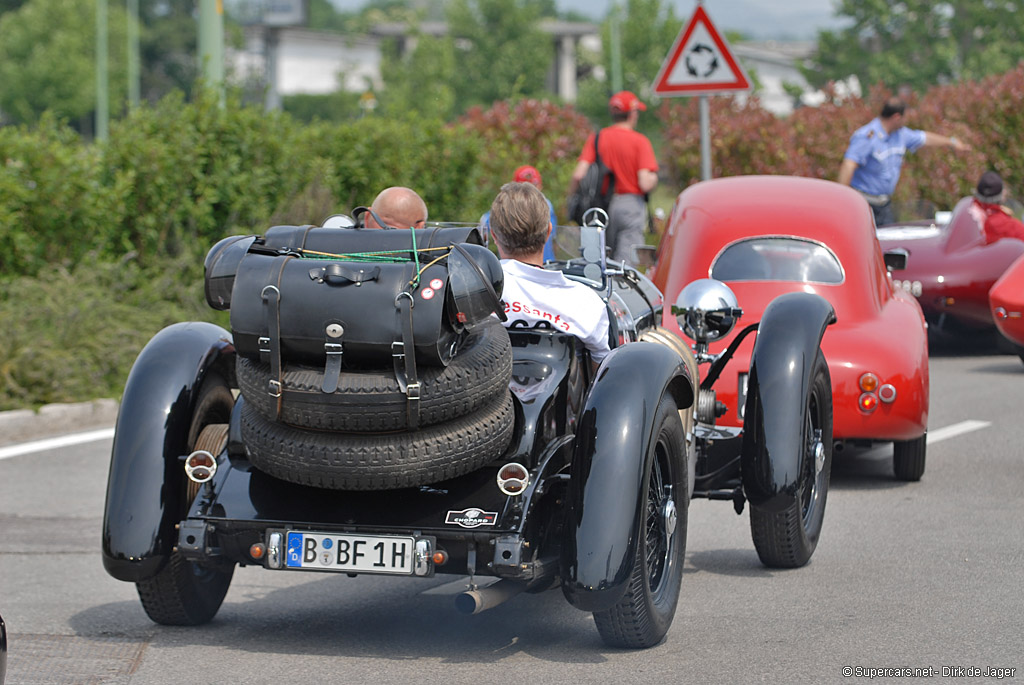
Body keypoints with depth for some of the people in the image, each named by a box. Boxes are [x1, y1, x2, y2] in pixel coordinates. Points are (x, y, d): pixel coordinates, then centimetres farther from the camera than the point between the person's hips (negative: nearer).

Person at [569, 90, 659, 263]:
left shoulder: (596, 138, 5)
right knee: (627, 261, -9)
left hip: (603, 203, 4)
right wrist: (654, 177, 9)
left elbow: (578, 175, -5)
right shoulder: (639, 141, -6)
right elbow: (646, 184, -13)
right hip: (631, 203, -4)